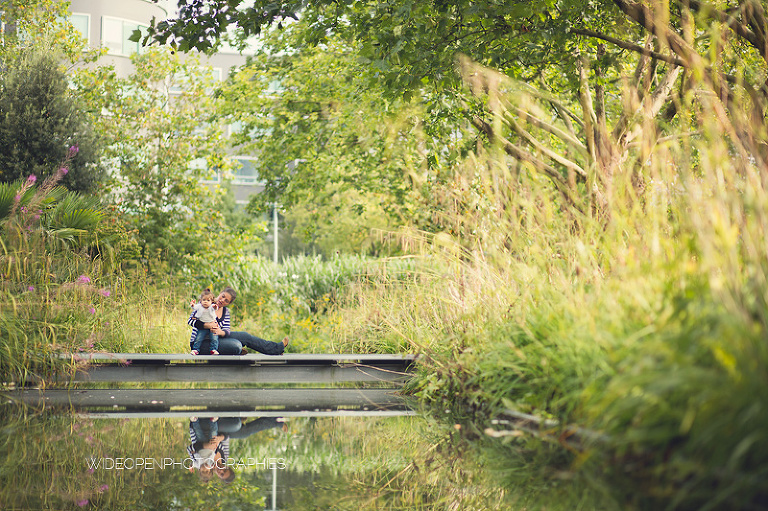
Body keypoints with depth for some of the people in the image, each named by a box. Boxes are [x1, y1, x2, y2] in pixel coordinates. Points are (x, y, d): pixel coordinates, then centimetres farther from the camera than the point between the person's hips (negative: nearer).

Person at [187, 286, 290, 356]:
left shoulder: (225, 311, 9)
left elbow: (227, 331, -2)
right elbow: (190, 320, -19)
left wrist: (221, 332, -28)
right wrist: (208, 325, -34)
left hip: (215, 339, 8)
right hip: (200, 343, -8)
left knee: (244, 336, -7)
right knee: (235, 346, -27)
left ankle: (276, 348, 5)